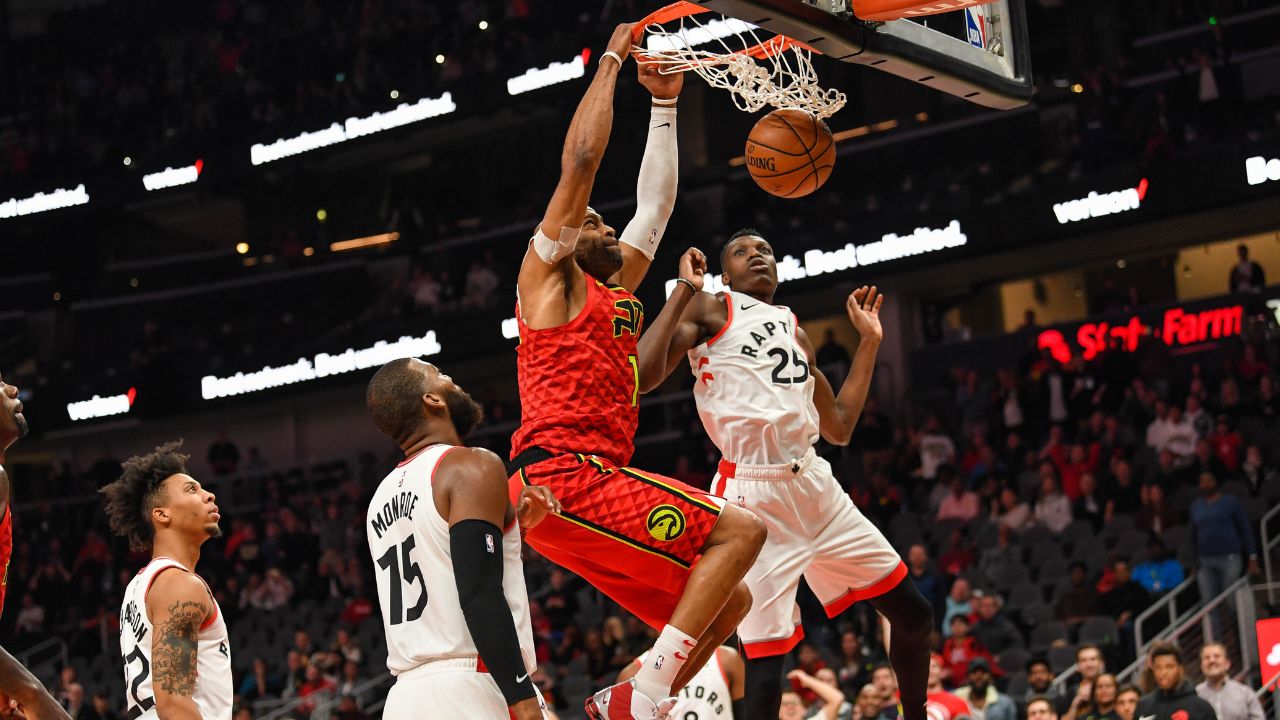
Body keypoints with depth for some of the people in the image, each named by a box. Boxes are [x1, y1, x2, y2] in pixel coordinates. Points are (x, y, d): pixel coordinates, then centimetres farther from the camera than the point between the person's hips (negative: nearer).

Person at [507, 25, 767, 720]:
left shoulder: (616, 289, 27)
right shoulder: (548, 275, 5)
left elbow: (655, 201, 33)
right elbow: (580, 160, -4)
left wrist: (664, 102, 32)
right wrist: (611, 61, 4)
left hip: (600, 479, 9)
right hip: (561, 478, -9)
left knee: (726, 603, 7)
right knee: (740, 530, -16)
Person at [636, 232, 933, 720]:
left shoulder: (794, 330, 22)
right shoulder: (709, 310, 3)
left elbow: (839, 427, 21)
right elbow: (644, 377, -13)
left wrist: (869, 341, 21)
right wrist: (684, 290, -13)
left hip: (815, 485, 7)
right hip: (752, 494, -7)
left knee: (913, 613, 10)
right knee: (766, 648, -13)